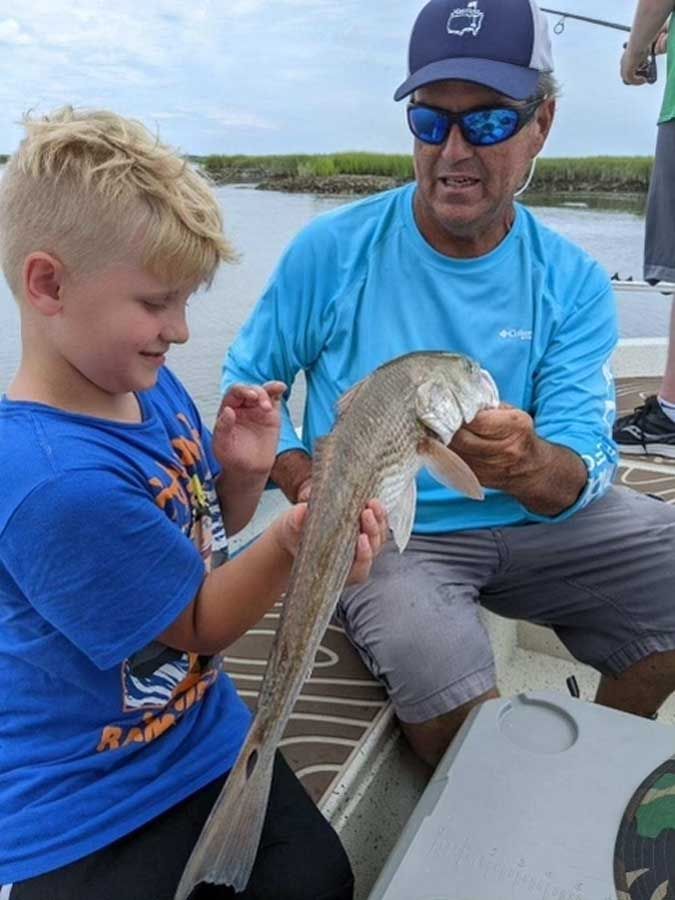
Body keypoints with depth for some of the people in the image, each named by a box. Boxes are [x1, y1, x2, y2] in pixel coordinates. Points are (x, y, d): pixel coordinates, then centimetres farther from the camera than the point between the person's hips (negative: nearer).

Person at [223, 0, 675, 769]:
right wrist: (305, 483, -16)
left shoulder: (573, 283, -3)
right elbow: (246, 380, 2)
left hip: (534, 523, 4)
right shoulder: (333, 250, -8)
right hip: (383, 530, -3)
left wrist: (530, 467, -36)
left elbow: (584, 470, -11)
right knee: (451, 699, -30)